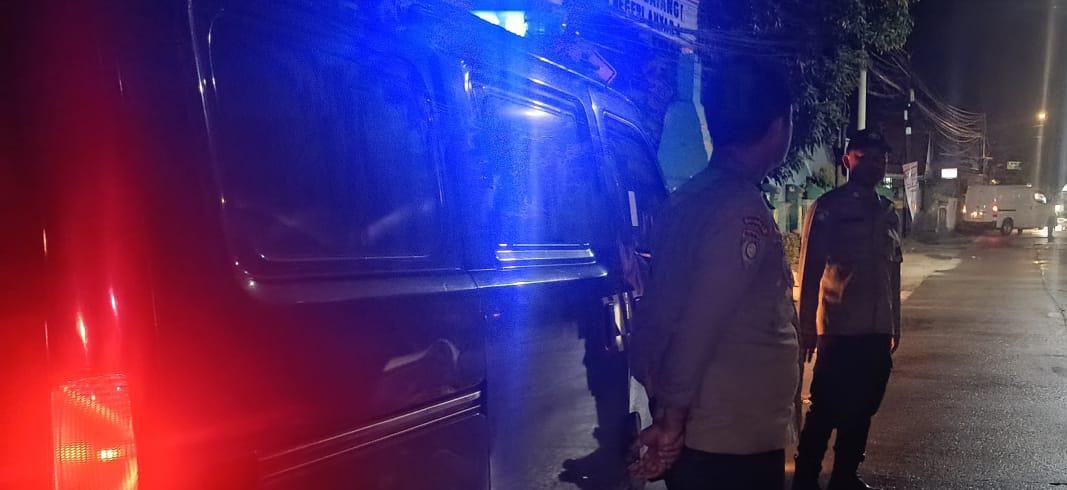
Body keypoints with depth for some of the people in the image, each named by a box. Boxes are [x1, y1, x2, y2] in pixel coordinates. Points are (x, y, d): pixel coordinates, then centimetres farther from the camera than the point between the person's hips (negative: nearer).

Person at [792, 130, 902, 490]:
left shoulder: (887, 210, 13)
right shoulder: (828, 207, -5)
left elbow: (893, 272, 17)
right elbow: (810, 272, -7)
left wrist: (895, 325, 16)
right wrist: (807, 328, -10)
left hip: (878, 330, 6)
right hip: (839, 328, -6)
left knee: (862, 409, 13)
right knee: (826, 409, -1)